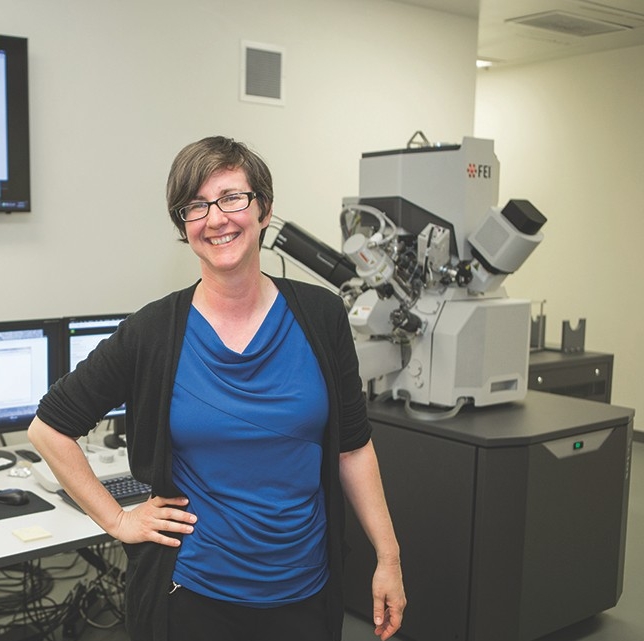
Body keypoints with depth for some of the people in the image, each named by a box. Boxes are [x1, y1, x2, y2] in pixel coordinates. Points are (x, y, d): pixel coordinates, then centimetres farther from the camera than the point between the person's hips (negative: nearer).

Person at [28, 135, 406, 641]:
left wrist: (389, 556, 0)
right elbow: (49, 428, 0)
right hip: (191, 593, -1)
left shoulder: (320, 315, -5)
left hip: (305, 591, 2)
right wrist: (117, 520, -3)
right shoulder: (153, 331, -10)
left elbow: (352, 446, 1)